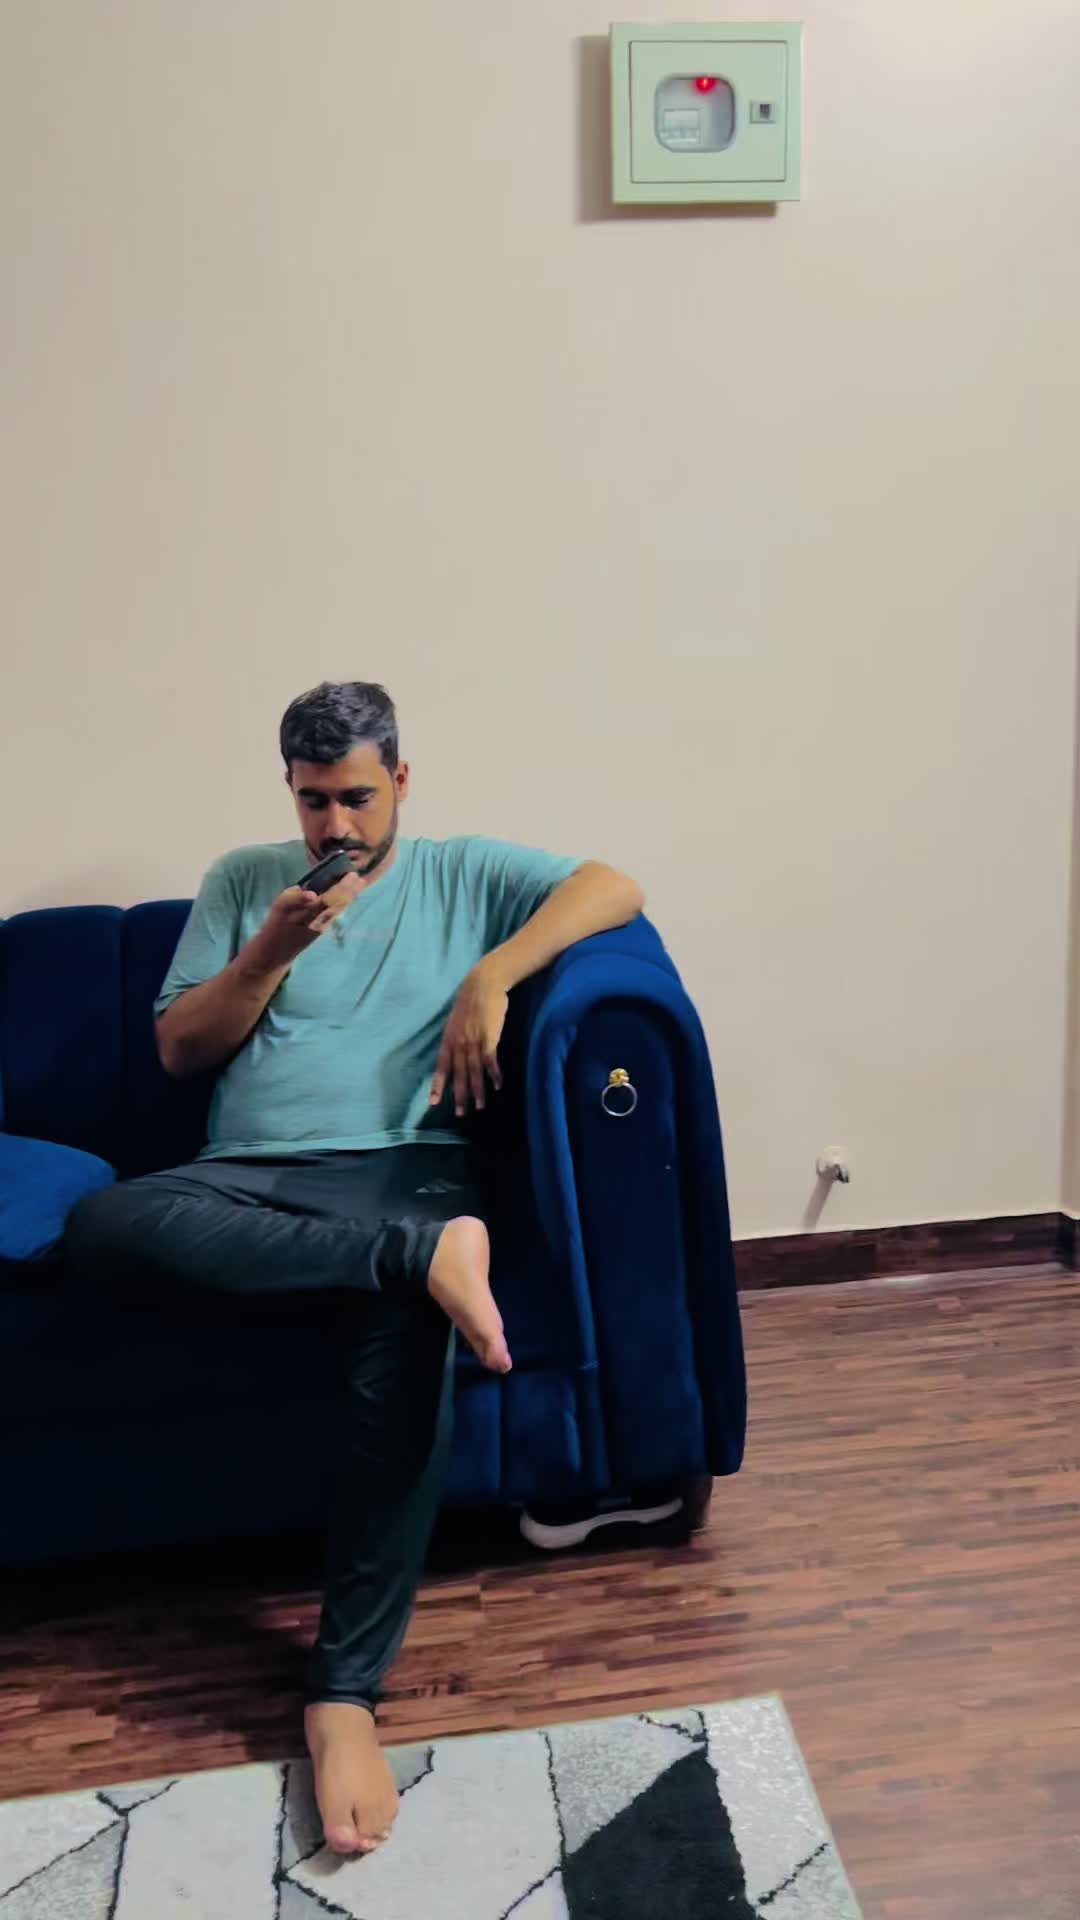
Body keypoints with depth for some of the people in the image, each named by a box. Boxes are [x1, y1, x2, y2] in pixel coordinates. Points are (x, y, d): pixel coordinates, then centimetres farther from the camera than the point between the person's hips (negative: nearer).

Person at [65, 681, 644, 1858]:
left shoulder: (462, 874, 16)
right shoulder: (243, 883, 20)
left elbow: (615, 888, 3)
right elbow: (178, 1050, 13)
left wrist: (490, 975, -10)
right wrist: (272, 952, -3)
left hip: (401, 1169, -1)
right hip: (247, 1181, 2)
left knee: (410, 1333, -36)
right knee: (102, 1224, -33)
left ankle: (344, 1693, -27)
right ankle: (426, 1253, -34)